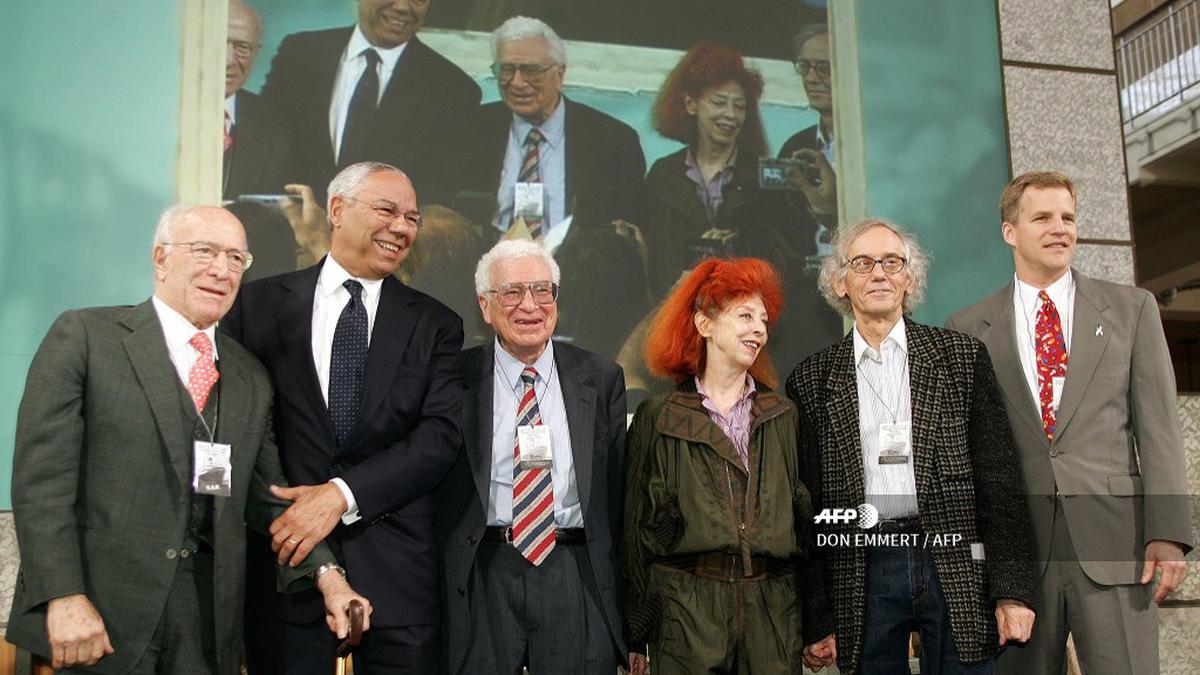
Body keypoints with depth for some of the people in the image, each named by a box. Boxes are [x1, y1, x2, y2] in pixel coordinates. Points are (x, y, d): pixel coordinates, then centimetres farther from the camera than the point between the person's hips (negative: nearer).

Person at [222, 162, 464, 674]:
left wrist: (342, 494, -14)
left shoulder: (435, 324, 7)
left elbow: (441, 435, -4)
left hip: (396, 568, 1)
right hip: (283, 556, 0)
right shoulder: (260, 304, 6)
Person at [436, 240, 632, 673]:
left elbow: (616, 485, 7)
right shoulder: (455, 378, 2)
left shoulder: (601, 379, 6)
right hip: (482, 574, -1)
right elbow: (435, 483, 4)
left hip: (577, 574, 1)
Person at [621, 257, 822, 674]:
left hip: (772, 605, 2)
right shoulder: (658, 417, 4)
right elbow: (637, 525, 5)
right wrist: (636, 634, 3)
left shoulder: (782, 415, 12)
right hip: (686, 607, -2)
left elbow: (807, 513, 13)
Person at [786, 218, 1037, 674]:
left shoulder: (961, 356, 6)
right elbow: (808, 504, 6)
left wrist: (1012, 590, -3)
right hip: (864, 576, 1)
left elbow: (1000, 477, 3)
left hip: (956, 567, 0)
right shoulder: (812, 380, 7)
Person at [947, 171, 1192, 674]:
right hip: (1013, 549, 0)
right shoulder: (968, 329, 8)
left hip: (1113, 540, 0)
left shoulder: (1132, 309, 10)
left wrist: (1168, 532, -4)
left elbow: (1158, 425, 5)